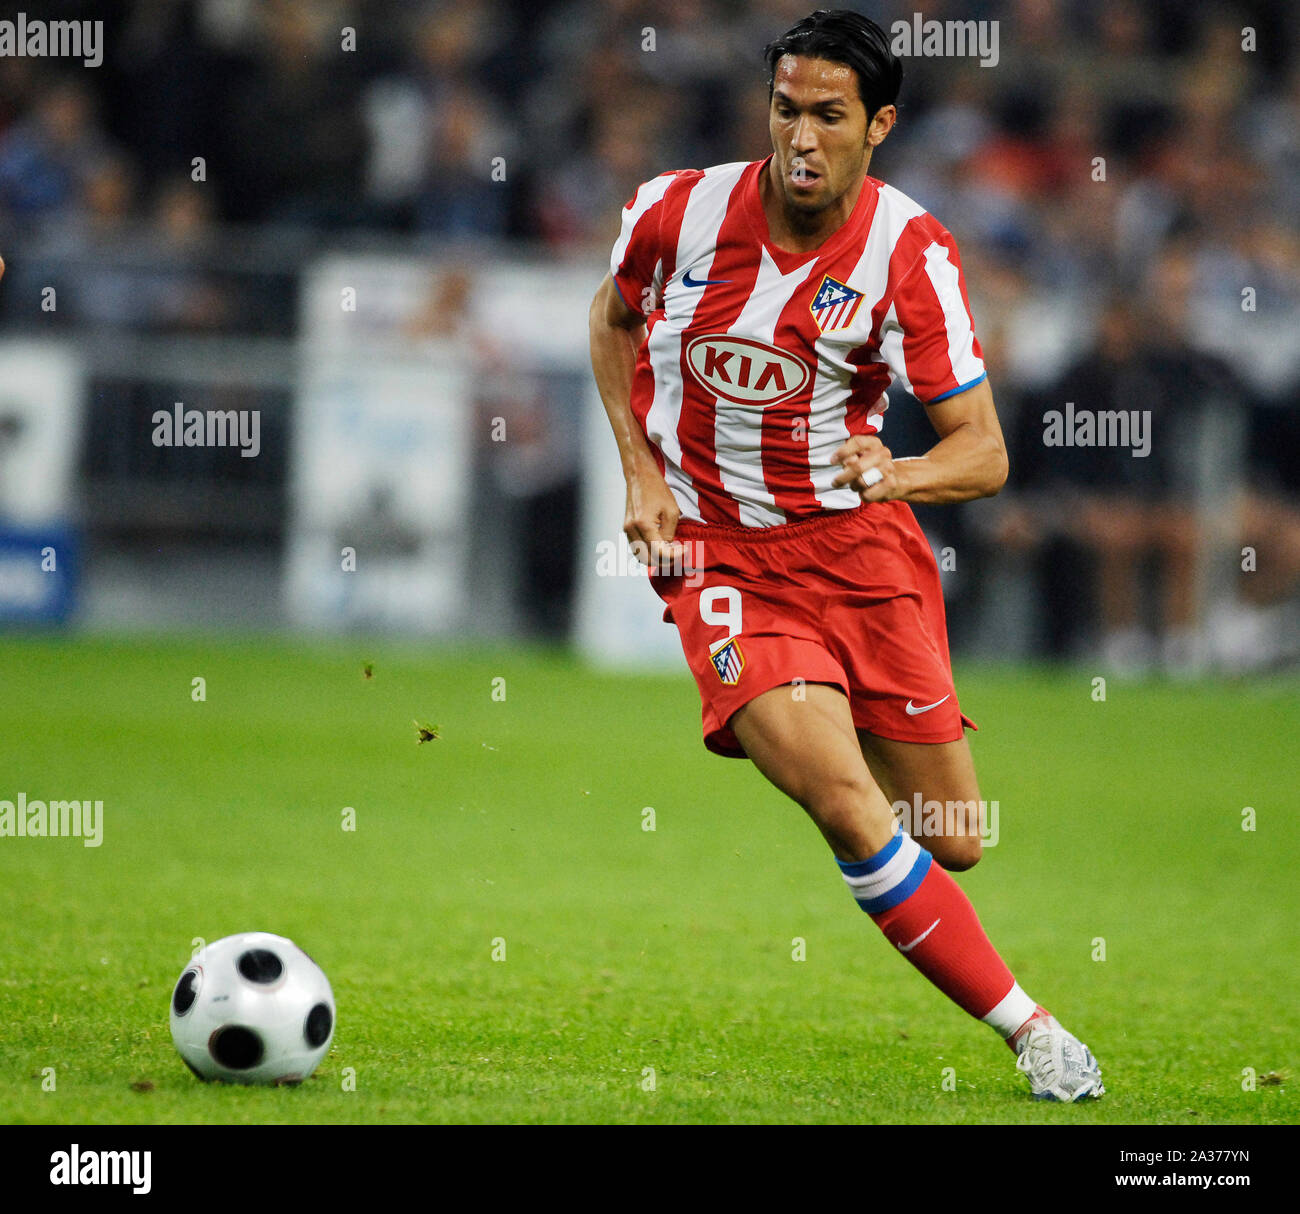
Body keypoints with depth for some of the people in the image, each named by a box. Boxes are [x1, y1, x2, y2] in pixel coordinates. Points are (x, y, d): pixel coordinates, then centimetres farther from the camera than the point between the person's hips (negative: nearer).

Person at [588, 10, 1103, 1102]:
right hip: (718, 551, -1)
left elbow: (984, 456, -12)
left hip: (859, 540, 1)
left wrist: (894, 475, -33)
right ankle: (1027, 1026, -15)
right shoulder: (679, 210, -10)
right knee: (846, 803, -24)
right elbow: (614, 317, 13)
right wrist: (639, 471, 2)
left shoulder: (910, 253, -13)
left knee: (956, 841, 5)